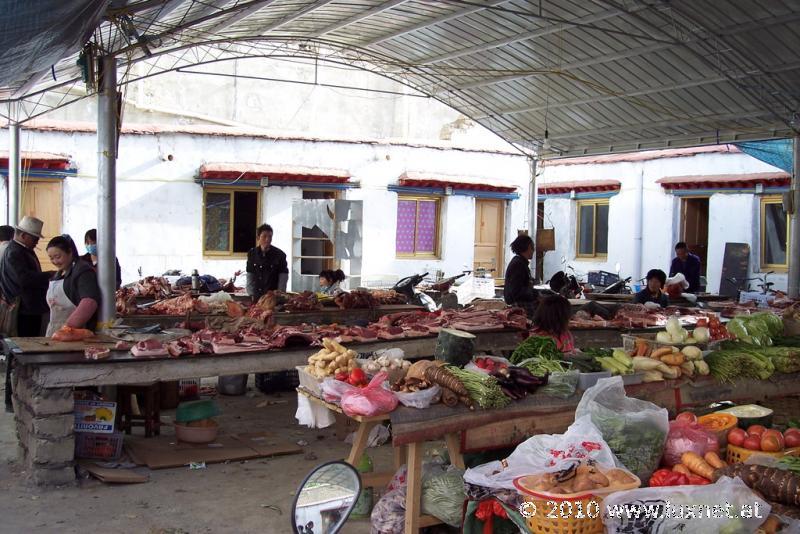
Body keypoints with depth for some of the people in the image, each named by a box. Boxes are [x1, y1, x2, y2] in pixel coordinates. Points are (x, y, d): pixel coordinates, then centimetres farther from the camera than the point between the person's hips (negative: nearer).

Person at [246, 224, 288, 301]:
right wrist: (252, 295, 1)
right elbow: (250, 277, 8)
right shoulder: (252, 254, 4)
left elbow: (283, 278, -5)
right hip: (256, 297, 3)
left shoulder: (280, 255, -5)